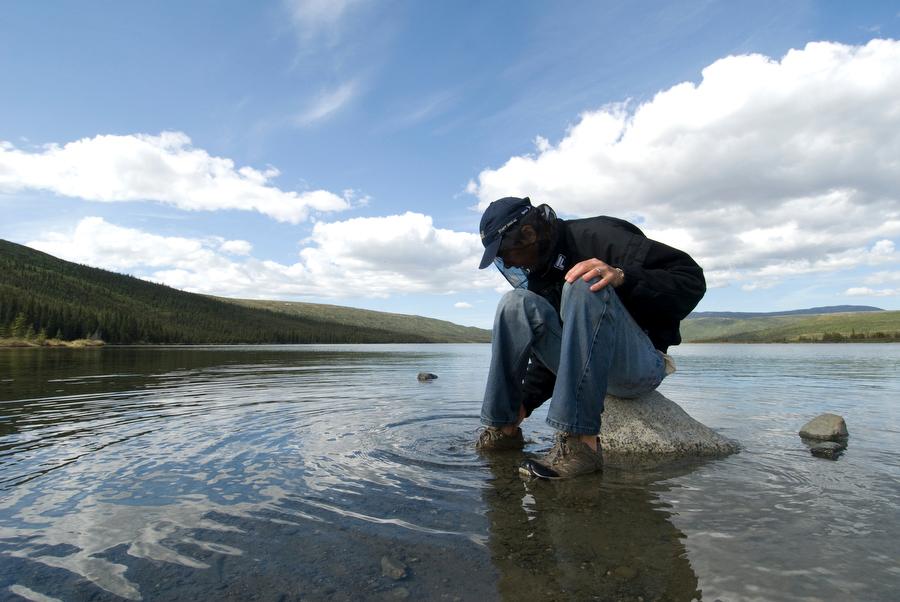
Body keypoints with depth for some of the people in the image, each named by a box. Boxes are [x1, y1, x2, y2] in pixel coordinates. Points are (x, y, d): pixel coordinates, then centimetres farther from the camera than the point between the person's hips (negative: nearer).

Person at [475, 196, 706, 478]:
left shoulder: (596, 236, -10)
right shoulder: (538, 275, 11)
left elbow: (691, 278, -18)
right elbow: (552, 355, 16)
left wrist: (621, 276, -33)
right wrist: (525, 401, 6)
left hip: (642, 363, -6)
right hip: (586, 368, 6)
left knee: (585, 286, -31)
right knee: (517, 303, -10)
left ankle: (580, 442, -37)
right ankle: (503, 428, -12)